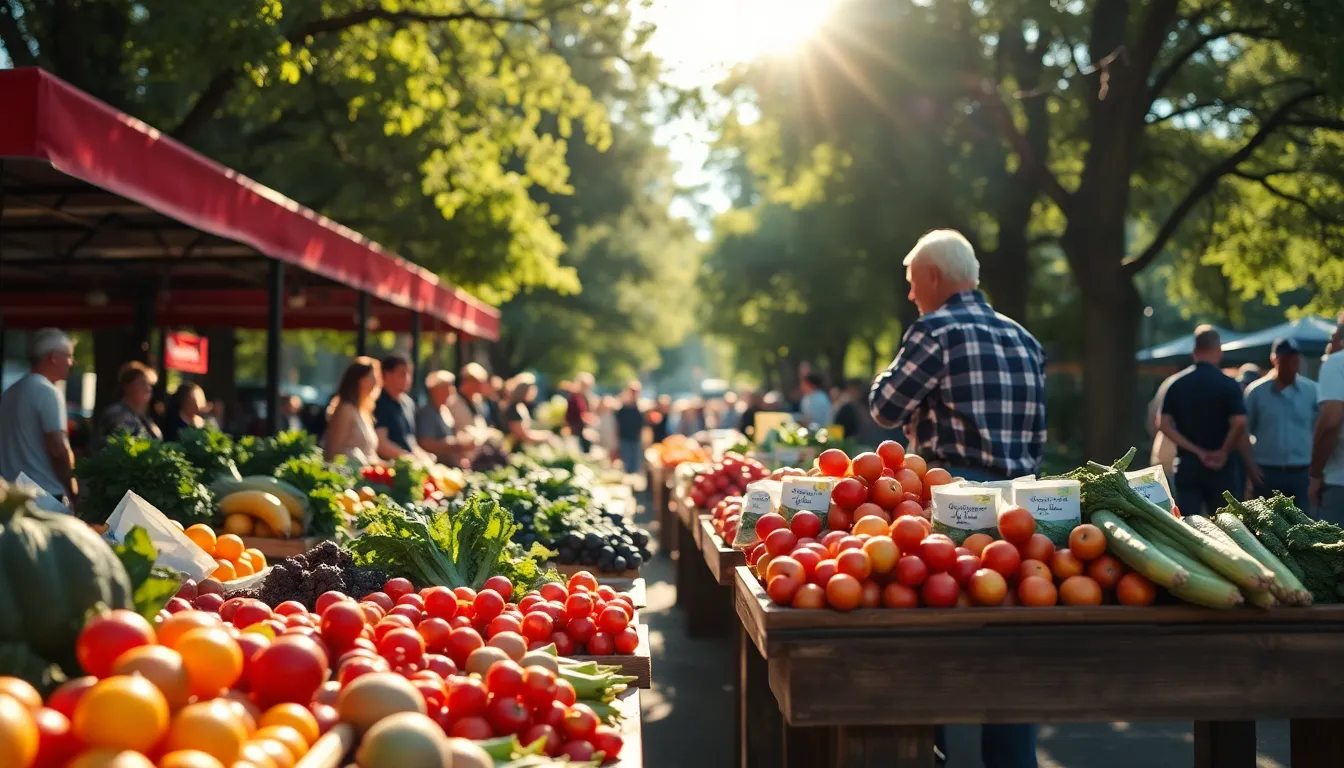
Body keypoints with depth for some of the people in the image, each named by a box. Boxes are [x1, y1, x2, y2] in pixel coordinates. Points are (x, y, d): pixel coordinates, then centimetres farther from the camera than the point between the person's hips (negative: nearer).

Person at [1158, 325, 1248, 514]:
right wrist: (1223, 452, -4)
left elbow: (1166, 425, -5)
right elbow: (1239, 423, -17)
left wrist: (1197, 451, -5)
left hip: (1186, 465, 2)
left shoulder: (1177, 384, 2)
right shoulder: (1228, 384, -6)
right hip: (1220, 467, -2)